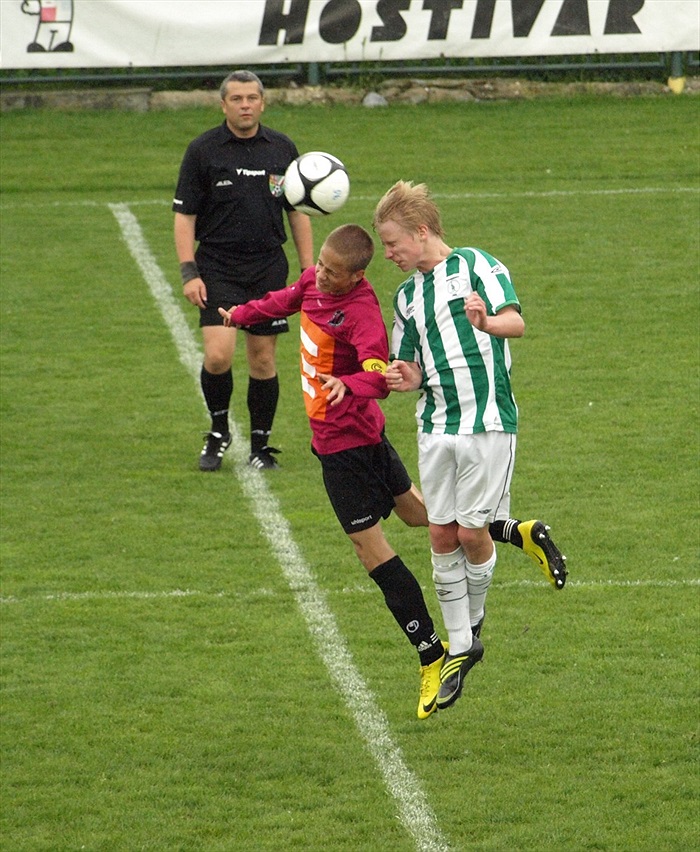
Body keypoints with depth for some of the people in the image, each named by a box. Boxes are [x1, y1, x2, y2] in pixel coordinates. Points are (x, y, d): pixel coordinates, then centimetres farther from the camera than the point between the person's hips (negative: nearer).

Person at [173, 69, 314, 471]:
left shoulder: (283, 149, 6)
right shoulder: (203, 150, -2)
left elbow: (298, 212, 13)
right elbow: (184, 215, -2)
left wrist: (309, 269, 8)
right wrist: (189, 273, -10)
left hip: (268, 268, 2)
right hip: (217, 268, -2)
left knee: (263, 359, 4)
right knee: (218, 354, -16)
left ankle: (261, 446, 16)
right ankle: (219, 430, 7)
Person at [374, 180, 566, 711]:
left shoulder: (475, 266, -3)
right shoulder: (407, 296, 17)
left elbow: (516, 322, -15)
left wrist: (486, 322, -37)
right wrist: (405, 379, -4)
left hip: (487, 422, -6)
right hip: (436, 427, 6)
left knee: (472, 532, -4)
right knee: (442, 535, 3)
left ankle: (473, 625, 22)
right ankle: (459, 648, 13)